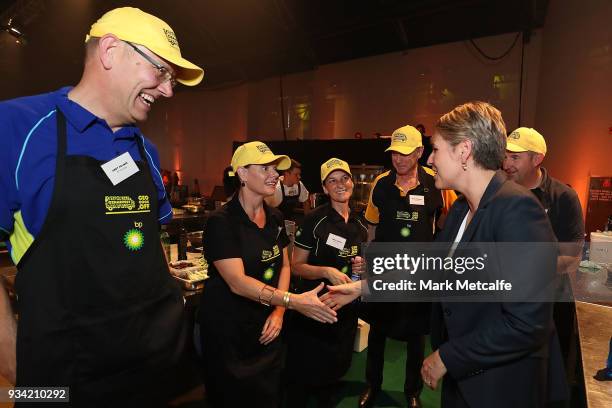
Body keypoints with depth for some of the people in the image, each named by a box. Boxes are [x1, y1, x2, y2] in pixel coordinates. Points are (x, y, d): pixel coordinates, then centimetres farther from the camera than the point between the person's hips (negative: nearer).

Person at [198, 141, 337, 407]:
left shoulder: (275, 218, 2)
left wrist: (279, 310, -6)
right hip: (228, 328, -6)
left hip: (267, 326, 6)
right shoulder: (221, 222, -19)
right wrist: (294, 301, -35)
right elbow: (237, 282, -27)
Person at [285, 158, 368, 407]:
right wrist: (326, 271, -26)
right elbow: (296, 266, -11)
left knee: (337, 367, 23)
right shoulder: (314, 220, -14)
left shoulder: (360, 224, 4)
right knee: (306, 370, 8)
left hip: (346, 309, 6)